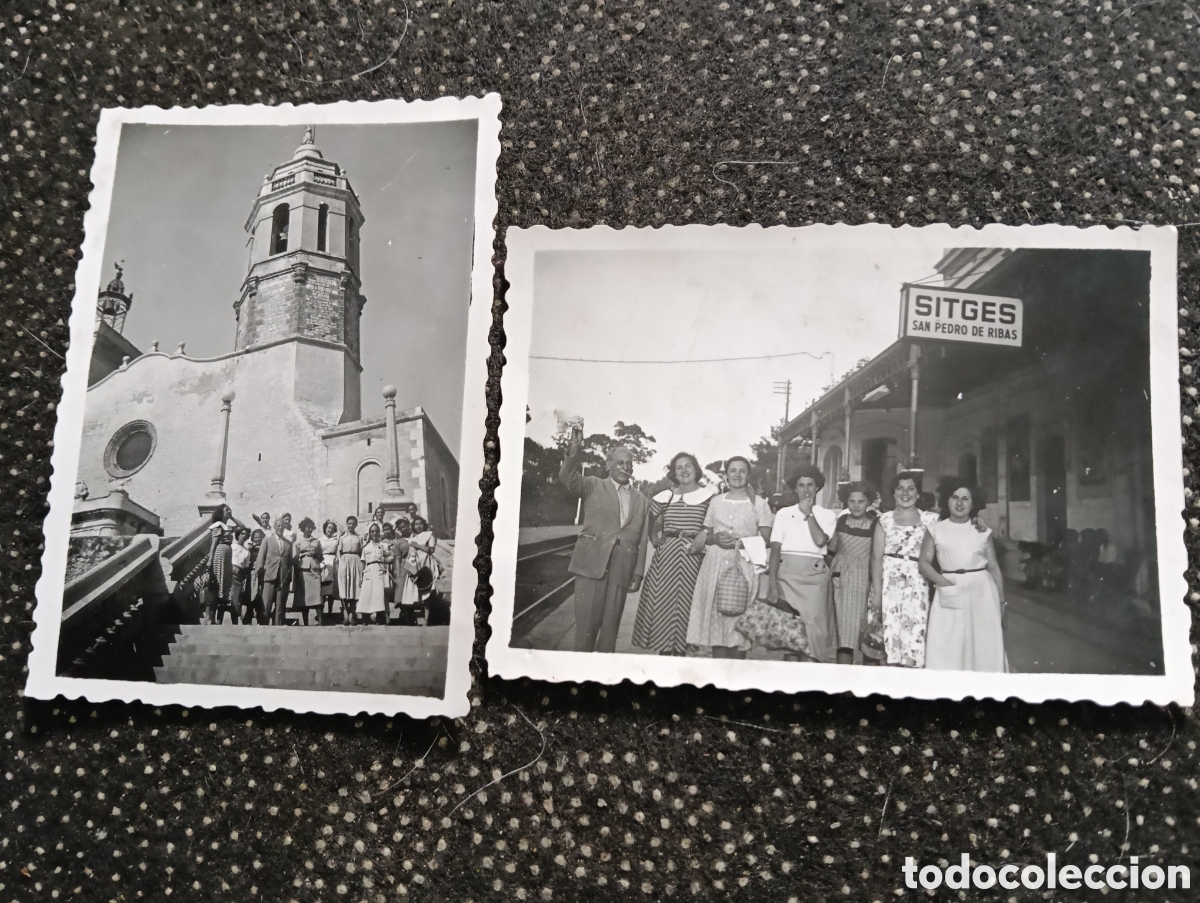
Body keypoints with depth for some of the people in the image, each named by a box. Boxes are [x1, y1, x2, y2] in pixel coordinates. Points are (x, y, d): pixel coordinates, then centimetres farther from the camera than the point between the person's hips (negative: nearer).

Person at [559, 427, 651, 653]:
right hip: (592, 562, -2)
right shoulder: (594, 486, 7)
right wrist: (574, 451, -28)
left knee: (611, 625, 5)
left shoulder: (642, 500, 14)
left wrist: (638, 573, 5)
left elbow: (642, 540, 12)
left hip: (622, 568, 3)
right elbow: (567, 478, -12)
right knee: (587, 622, -4)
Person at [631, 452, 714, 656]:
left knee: (685, 603, 0)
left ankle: (680, 650, 8)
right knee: (662, 602, 2)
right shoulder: (665, 497, 8)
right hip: (666, 555, 2)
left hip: (692, 558, -2)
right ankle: (663, 651, 11)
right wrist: (654, 539, 5)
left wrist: (703, 536, -17)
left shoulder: (708, 497, 0)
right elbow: (653, 525, 20)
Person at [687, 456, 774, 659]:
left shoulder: (758, 503, 5)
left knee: (739, 620, -7)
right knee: (716, 617, -2)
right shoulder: (716, 502, 14)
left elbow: (766, 539, 1)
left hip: (744, 565, -3)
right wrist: (716, 539, -4)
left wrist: (739, 541, -12)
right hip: (716, 564, 3)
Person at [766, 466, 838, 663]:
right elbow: (775, 548, 3)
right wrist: (772, 582, -7)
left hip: (814, 574, -1)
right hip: (785, 572, 1)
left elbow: (820, 540, -9)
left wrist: (808, 513, 0)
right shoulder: (784, 513, 11)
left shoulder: (827, 515, 10)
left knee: (814, 626, -7)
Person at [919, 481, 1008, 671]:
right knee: (947, 648, -3)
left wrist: (1001, 602, 5)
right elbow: (924, 564, 0)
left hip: (982, 591, 1)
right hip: (951, 594, -1)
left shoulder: (982, 531, 8)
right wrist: (945, 583, -15)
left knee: (984, 647, 1)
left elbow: (994, 567, 10)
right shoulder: (935, 530, 6)